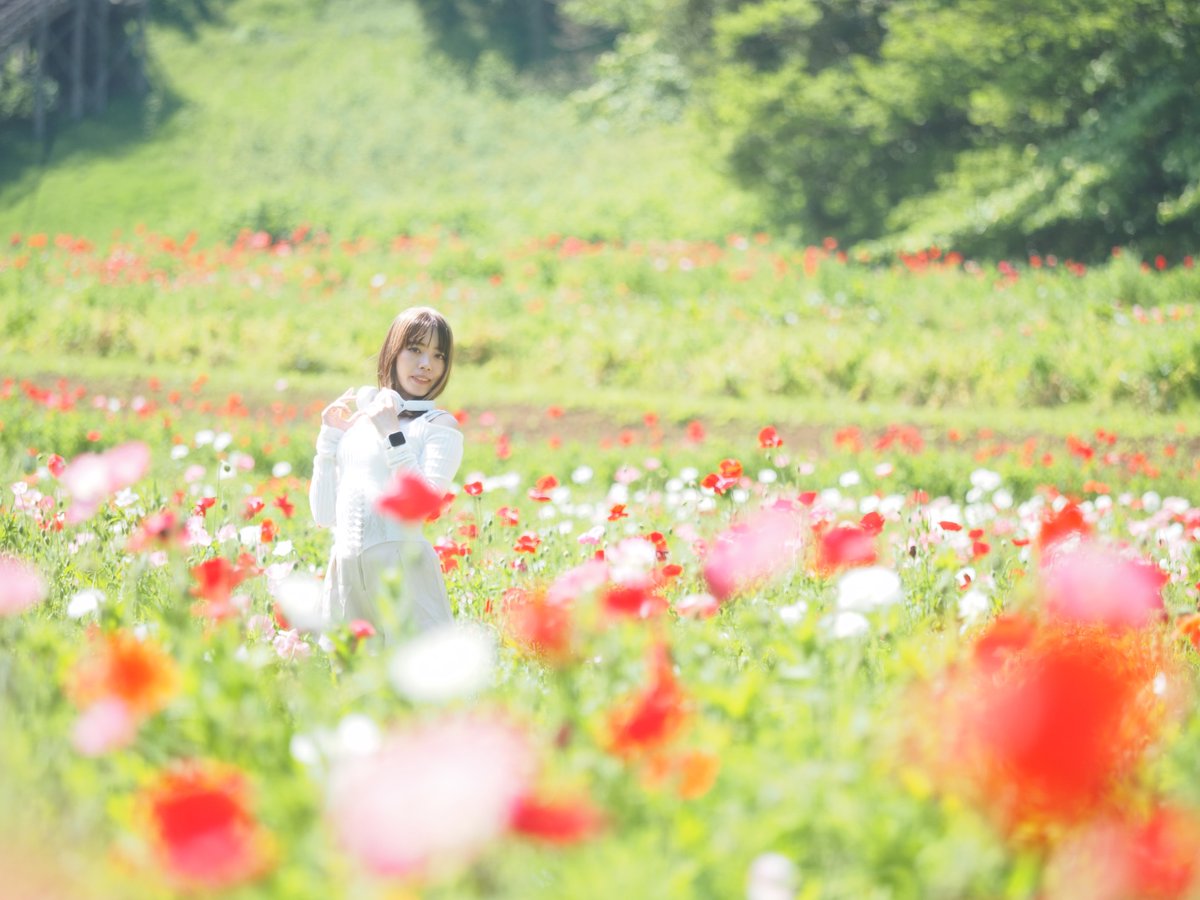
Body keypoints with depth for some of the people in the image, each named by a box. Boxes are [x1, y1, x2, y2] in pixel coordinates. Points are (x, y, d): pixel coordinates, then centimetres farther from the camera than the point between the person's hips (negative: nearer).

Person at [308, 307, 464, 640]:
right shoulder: (356, 422, 16)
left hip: (403, 566, -4)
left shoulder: (440, 425, 4)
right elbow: (324, 515, 14)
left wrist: (392, 436, -11)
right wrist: (329, 436, 10)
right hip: (344, 571, 4)